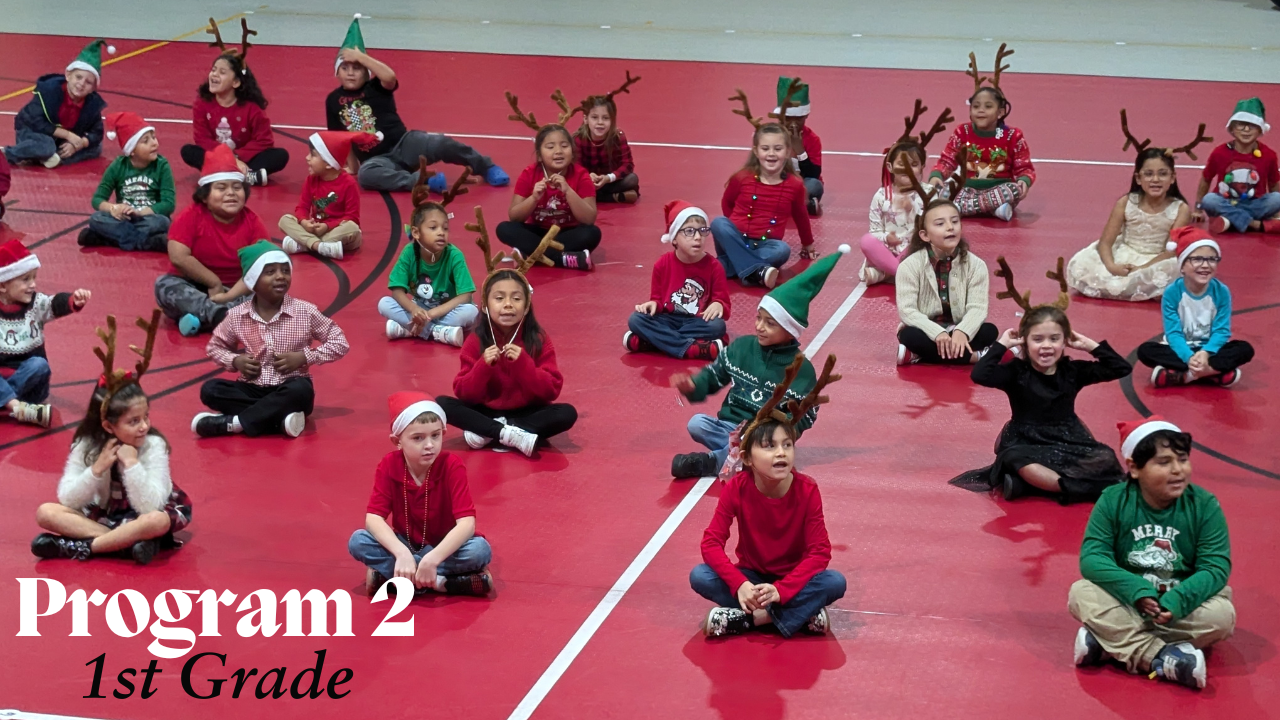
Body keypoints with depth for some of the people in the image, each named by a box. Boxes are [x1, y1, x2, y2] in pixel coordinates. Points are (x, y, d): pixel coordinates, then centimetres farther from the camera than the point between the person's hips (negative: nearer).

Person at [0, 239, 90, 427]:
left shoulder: (36, 303, -5)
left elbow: (57, 305, -26)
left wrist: (73, 301, -48)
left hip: (28, 373, 0)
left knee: (39, 365, -30)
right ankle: (19, 407, -40)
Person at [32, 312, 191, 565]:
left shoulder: (153, 445, -21)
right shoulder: (87, 444, -14)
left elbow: (150, 507, -28)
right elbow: (67, 500, -16)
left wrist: (132, 464, -34)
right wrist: (97, 468, -28)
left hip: (141, 516, -4)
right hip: (105, 514, 4)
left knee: (158, 521, -39)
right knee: (46, 513, -20)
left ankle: (80, 546, -28)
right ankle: (129, 542, -28)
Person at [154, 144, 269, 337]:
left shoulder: (253, 222, -5)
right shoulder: (191, 216, -10)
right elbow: (178, 257, -20)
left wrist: (230, 295, -27)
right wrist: (214, 283, -17)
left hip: (238, 292, 1)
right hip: (196, 290, -1)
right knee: (164, 285, -29)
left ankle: (201, 317, -39)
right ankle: (220, 315, -46)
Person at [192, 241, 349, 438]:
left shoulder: (305, 312, -7)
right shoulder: (237, 316, -1)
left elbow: (340, 343, -1)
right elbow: (214, 346, 16)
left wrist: (303, 357, -12)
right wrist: (235, 361, -5)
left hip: (289, 390, -2)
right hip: (253, 390, 3)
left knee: (301, 389, -37)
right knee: (209, 389, -22)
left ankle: (232, 423, -29)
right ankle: (280, 419, -30)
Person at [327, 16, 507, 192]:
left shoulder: (374, 88, -1)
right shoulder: (333, 100, 7)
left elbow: (390, 76, -26)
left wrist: (361, 56, -22)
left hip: (404, 143, -1)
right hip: (377, 158, 1)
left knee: (441, 143, -26)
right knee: (366, 175, -37)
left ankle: (486, 168, 0)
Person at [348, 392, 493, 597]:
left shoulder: (452, 466, -20)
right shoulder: (389, 465, -14)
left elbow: (466, 522, -30)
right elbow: (373, 517, -22)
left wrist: (432, 558, -44)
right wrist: (402, 554, -40)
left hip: (444, 548, -2)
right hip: (405, 546, 2)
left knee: (480, 549, -32)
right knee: (358, 541, -25)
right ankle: (439, 582, -28)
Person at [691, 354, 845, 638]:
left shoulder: (807, 490, -18)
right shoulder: (737, 488, -16)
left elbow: (820, 551, -20)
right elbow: (711, 542, -19)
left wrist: (780, 590, -33)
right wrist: (739, 585, -35)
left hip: (793, 579, -1)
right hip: (751, 577, 1)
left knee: (835, 583, -30)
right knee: (700, 577, -26)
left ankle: (746, 618, -26)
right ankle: (804, 614, -24)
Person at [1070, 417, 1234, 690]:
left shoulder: (1204, 506, -10)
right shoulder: (1112, 501, -9)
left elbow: (1216, 567, -15)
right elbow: (1092, 557, -17)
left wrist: (1177, 601, -34)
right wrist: (1136, 590, -34)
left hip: (1182, 605, 0)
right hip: (1127, 602, 0)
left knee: (1221, 614, -30)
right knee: (1080, 593, -26)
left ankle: (1109, 642, -26)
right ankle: (1163, 658, -36)